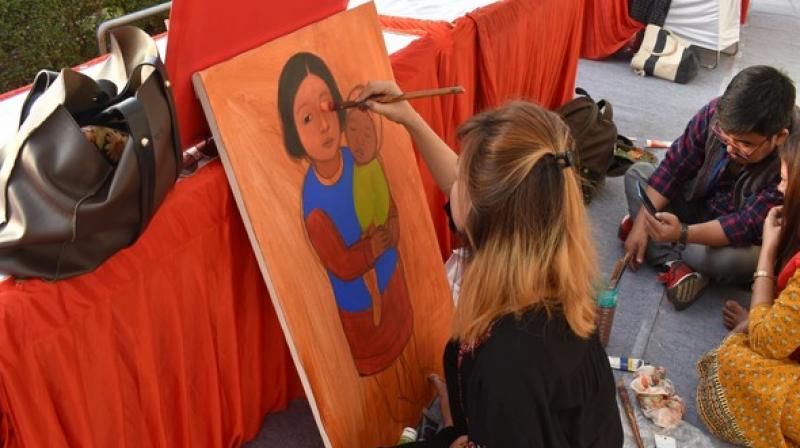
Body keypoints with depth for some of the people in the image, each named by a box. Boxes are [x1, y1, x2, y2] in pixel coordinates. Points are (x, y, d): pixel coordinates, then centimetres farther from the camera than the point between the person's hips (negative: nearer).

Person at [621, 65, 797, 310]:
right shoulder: (717, 113, -22)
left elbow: (749, 227, -34)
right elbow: (673, 167, -12)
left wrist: (682, 233, -49)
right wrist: (641, 224, -17)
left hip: (749, 241, -5)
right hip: (702, 203, 5)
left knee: (732, 259, -38)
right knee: (637, 173, -7)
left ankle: (657, 250, -8)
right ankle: (675, 264, -22)